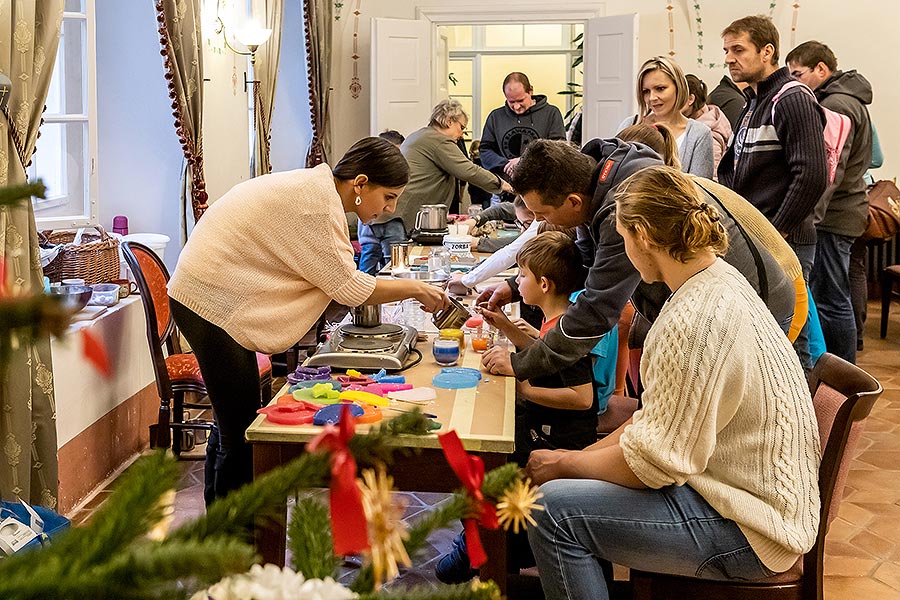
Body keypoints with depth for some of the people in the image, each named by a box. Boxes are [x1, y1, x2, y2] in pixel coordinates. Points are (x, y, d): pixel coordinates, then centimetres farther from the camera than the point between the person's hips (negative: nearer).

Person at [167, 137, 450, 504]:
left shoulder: (319, 188, 10)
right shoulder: (317, 203, -21)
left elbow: (333, 278, 10)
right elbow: (348, 287, -17)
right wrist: (416, 289, -8)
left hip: (212, 297, 11)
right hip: (210, 302, -11)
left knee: (232, 426, 18)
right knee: (241, 432, -6)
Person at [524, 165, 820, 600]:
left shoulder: (696, 319, -26)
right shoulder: (719, 280, 6)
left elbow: (652, 462, -21)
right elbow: (663, 415, 12)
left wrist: (565, 465, -6)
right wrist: (582, 455, 6)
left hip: (747, 531, -10)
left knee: (554, 510, -18)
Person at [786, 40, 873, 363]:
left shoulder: (837, 105, -14)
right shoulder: (845, 100, 19)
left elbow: (828, 169, -23)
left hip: (832, 218, -10)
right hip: (837, 215, 10)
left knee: (830, 301, -5)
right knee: (833, 299, 14)